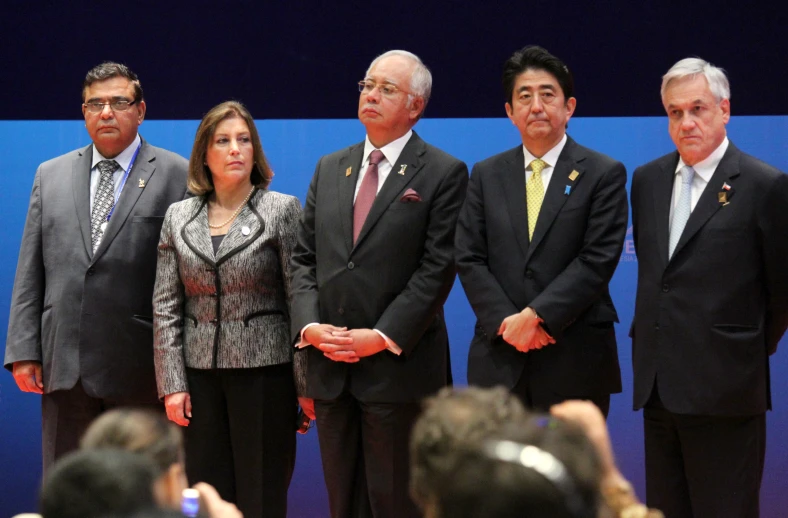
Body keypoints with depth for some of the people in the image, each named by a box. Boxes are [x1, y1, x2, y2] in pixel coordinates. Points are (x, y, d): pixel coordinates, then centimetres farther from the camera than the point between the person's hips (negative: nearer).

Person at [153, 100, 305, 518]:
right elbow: (165, 306, 8)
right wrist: (172, 384, 0)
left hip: (264, 370, -3)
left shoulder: (282, 210, 0)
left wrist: (306, 384, -8)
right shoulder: (179, 217, 10)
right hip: (199, 374, 3)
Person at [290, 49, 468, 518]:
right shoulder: (329, 169, 15)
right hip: (331, 369, 5)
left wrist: (383, 337, -16)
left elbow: (438, 268, -9)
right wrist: (310, 326, -4)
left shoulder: (443, 174, -2)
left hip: (399, 367, -5)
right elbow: (304, 259, 13)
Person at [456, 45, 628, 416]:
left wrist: (536, 315, -15)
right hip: (499, 361, 3)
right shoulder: (486, 175, 12)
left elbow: (598, 260, -8)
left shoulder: (604, 174, 1)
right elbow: (469, 259, 5)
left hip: (575, 361, -3)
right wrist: (507, 321, -9)